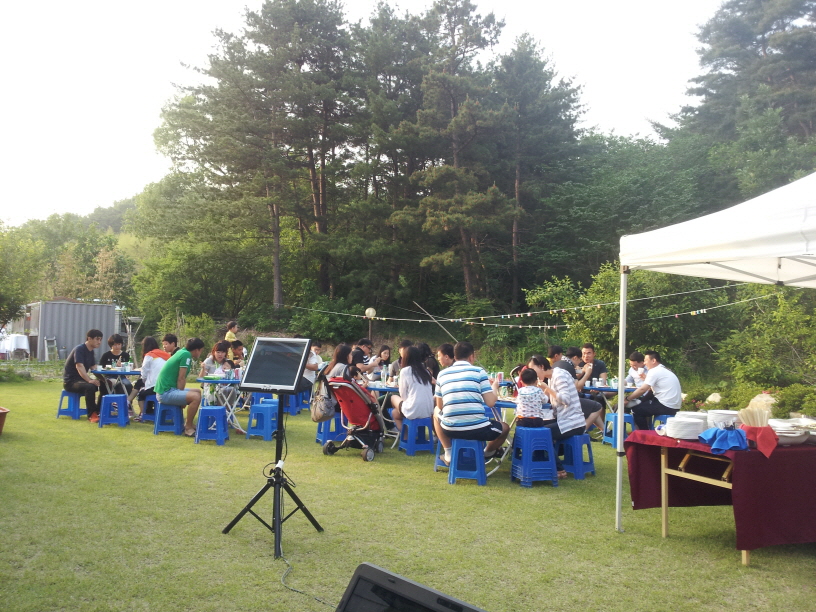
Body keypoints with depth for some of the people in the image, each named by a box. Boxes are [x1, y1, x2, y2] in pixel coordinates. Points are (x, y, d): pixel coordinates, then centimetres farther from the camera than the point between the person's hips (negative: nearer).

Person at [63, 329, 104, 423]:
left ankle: (98, 411, 6)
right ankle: (91, 415, -27)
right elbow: (79, 367, -31)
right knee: (90, 387, -35)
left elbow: (94, 368, 12)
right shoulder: (79, 349, -17)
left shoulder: (91, 351, 11)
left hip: (81, 379, 9)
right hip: (70, 381, -9)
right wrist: (89, 380, -45)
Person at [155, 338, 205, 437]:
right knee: (196, 397, -26)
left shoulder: (182, 352, 13)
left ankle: (190, 423, 24)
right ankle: (188, 428, -12)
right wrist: (182, 397, -8)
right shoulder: (186, 355, -14)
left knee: (198, 392, 19)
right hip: (165, 393, -11)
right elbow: (181, 379, -15)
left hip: (166, 389, 11)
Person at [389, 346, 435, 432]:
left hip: (414, 411, -7)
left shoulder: (405, 371, -4)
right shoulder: (425, 370, 12)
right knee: (395, 412, 28)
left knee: (394, 397, 24)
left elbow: (403, 394, 1)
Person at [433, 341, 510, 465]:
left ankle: (448, 453, 29)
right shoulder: (479, 372, 1)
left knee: (436, 411, 37)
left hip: (450, 430, 2)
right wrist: (494, 387, 17)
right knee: (505, 427, 28)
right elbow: (490, 403, -3)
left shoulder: (442, 374, 10)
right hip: (477, 430, -2)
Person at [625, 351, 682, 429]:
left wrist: (627, 399, -9)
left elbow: (642, 389, -16)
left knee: (636, 409, 0)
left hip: (666, 407, -10)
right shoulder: (665, 370, 18)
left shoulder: (654, 371, -11)